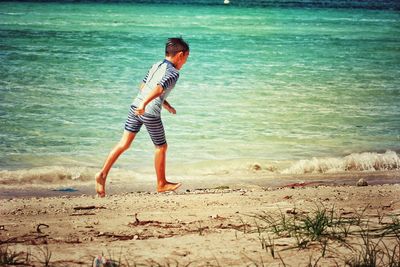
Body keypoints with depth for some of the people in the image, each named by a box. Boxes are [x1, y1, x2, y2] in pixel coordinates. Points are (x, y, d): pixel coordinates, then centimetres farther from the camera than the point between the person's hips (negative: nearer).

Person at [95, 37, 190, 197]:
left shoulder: (156, 65, 16)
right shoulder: (173, 73, -8)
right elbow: (158, 89, -24)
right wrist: (144, 104, -36)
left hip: (136, 106, 7)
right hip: (150, 113, -7)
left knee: (124, 143, 9)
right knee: (161, 147, 11)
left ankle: (102, 174, 0)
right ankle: (161, 184, 24)